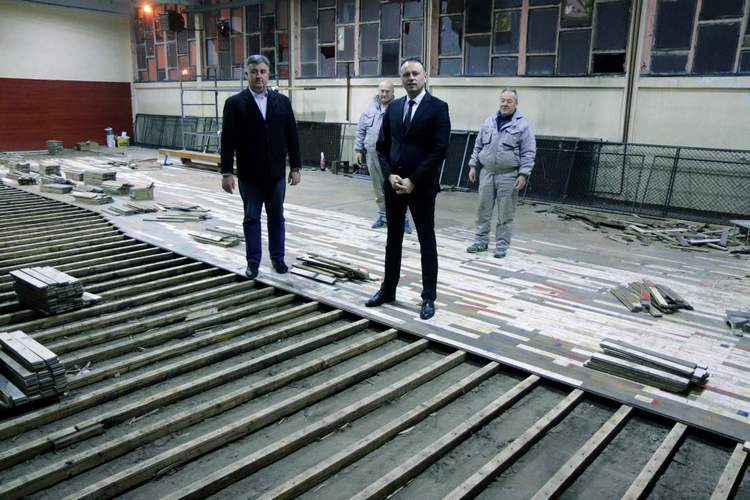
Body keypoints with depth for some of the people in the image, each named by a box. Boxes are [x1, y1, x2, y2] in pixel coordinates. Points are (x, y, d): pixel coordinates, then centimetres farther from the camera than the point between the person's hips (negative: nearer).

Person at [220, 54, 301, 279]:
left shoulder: (282, 101, 4)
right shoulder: (235, 103, -4)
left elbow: (292, 136, 5)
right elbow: (228, 141, -6)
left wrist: (295, 167, 2)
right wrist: (226, 172, -10)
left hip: (276, 173, 2)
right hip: (249, 174, -2)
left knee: (277, 217, 11)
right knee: (251, 218, 7)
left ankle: (277, 257, 24)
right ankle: (253, 262, 16)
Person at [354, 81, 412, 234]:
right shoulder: (370, 108, 9)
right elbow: (361, 130, 15)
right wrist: (359, 149, 11)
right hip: (372, 154, 4)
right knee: (378, 188, 12)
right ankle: (383, 214, 25)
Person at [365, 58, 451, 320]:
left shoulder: (438, 108, -6)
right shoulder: (393, 107, 10)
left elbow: (439, 150, -14)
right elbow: (382, 146, 10)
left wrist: (412, 181, -16)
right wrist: (390, 175, -6)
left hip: (422, 186, -5)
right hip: (393, 184, 5)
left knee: (427, 242, 4)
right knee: (393, 240, 13)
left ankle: (429, 297, 14)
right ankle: (388, 289, 26)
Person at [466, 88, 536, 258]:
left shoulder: (523, 124, -2)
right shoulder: (489, 122, 11)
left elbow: (528, 153, -6)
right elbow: (478, 146, 16)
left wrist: (523, 174, -13)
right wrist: (473, 166, 9)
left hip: (508, 175, -4)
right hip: (486, 173, 4)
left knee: (505, 213, 2)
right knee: (483, 209, 8)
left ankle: (502, 244, 12)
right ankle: (481, 241, 19)